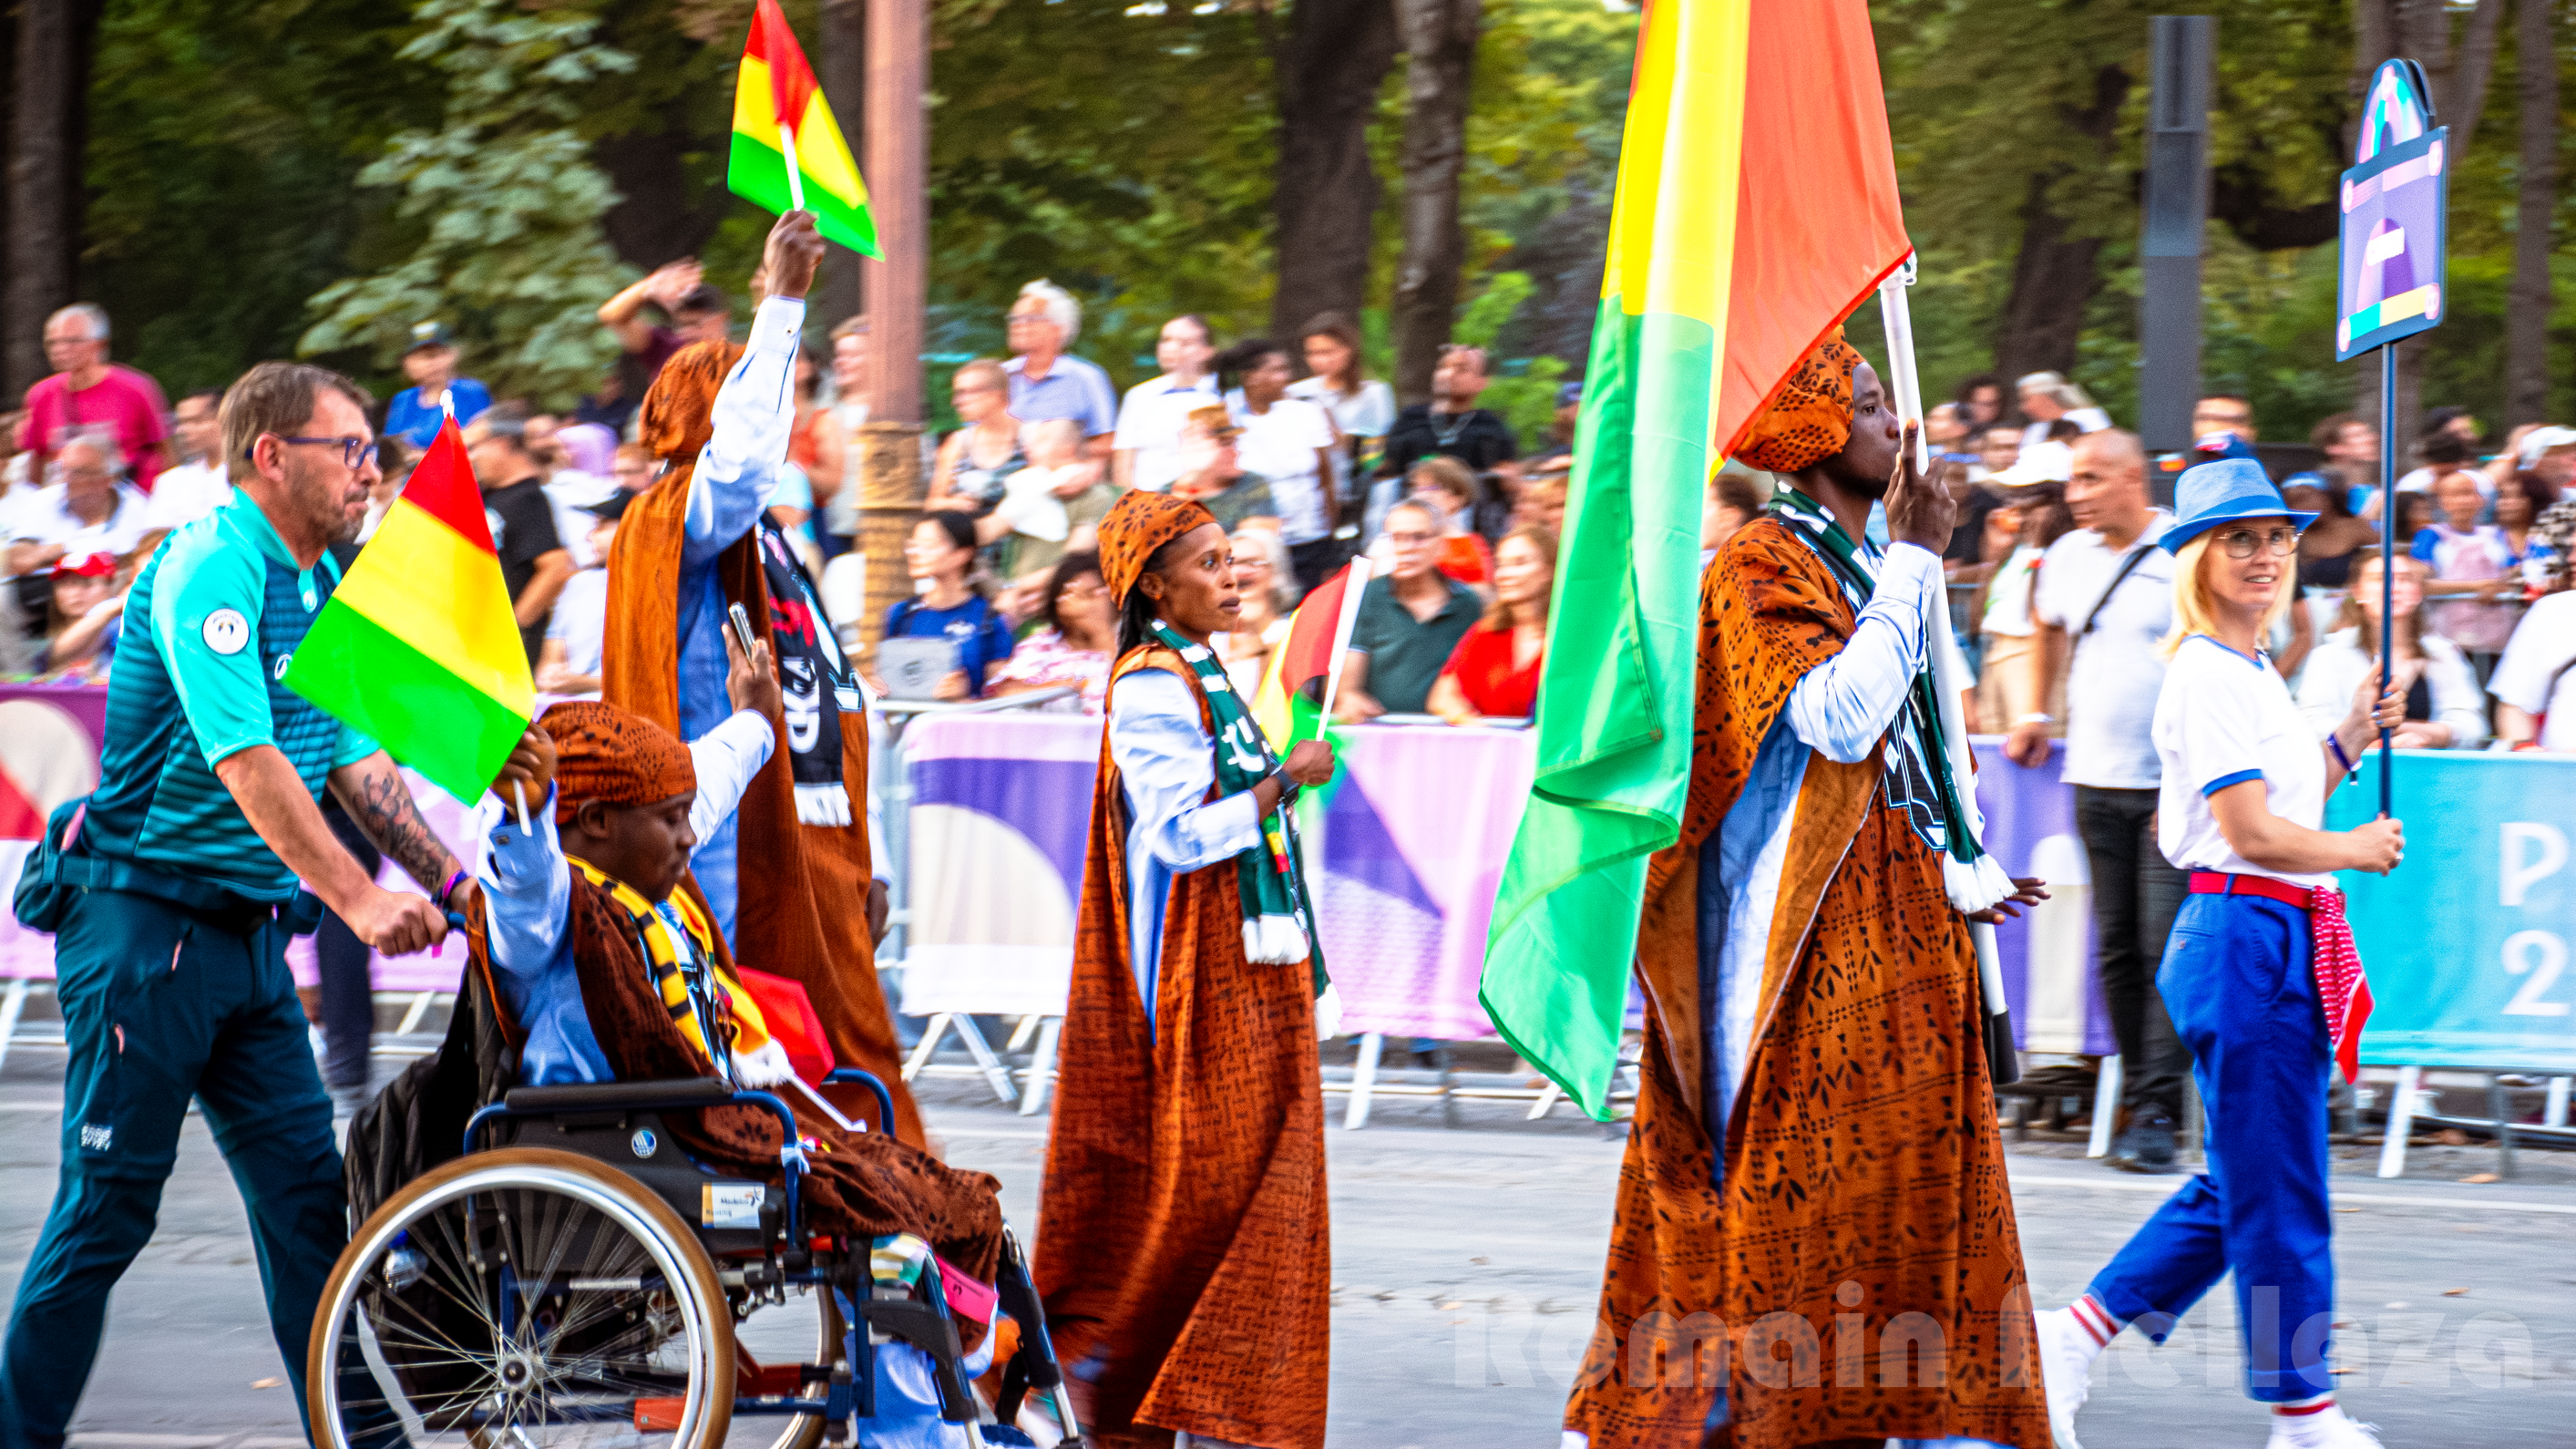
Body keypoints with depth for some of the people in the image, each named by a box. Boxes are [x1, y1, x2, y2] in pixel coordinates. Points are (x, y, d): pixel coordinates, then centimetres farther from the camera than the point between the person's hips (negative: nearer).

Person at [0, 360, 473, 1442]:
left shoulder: (319, 586, 13)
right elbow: (246, 761, -26)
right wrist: (358, 898, -32)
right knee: (110, 1199, -4)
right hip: (145, 919, -9)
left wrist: (448, 883, 5)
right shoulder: (210, 571, -16)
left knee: (307, 1189, 5)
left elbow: (354, 763, 16)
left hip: (248, 934, 9)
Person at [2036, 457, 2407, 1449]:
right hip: (2244, 939, -10)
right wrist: (2360, 849, -4)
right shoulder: (2207, 678, -14)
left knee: (2245, 1190, 14)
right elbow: (2252, 832, -19)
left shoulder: (2253, 676, 16)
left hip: (2284, 945, 10)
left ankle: (2071, 1338, 17)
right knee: (2277, 1192, -1)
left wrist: (2350, 739, 16)